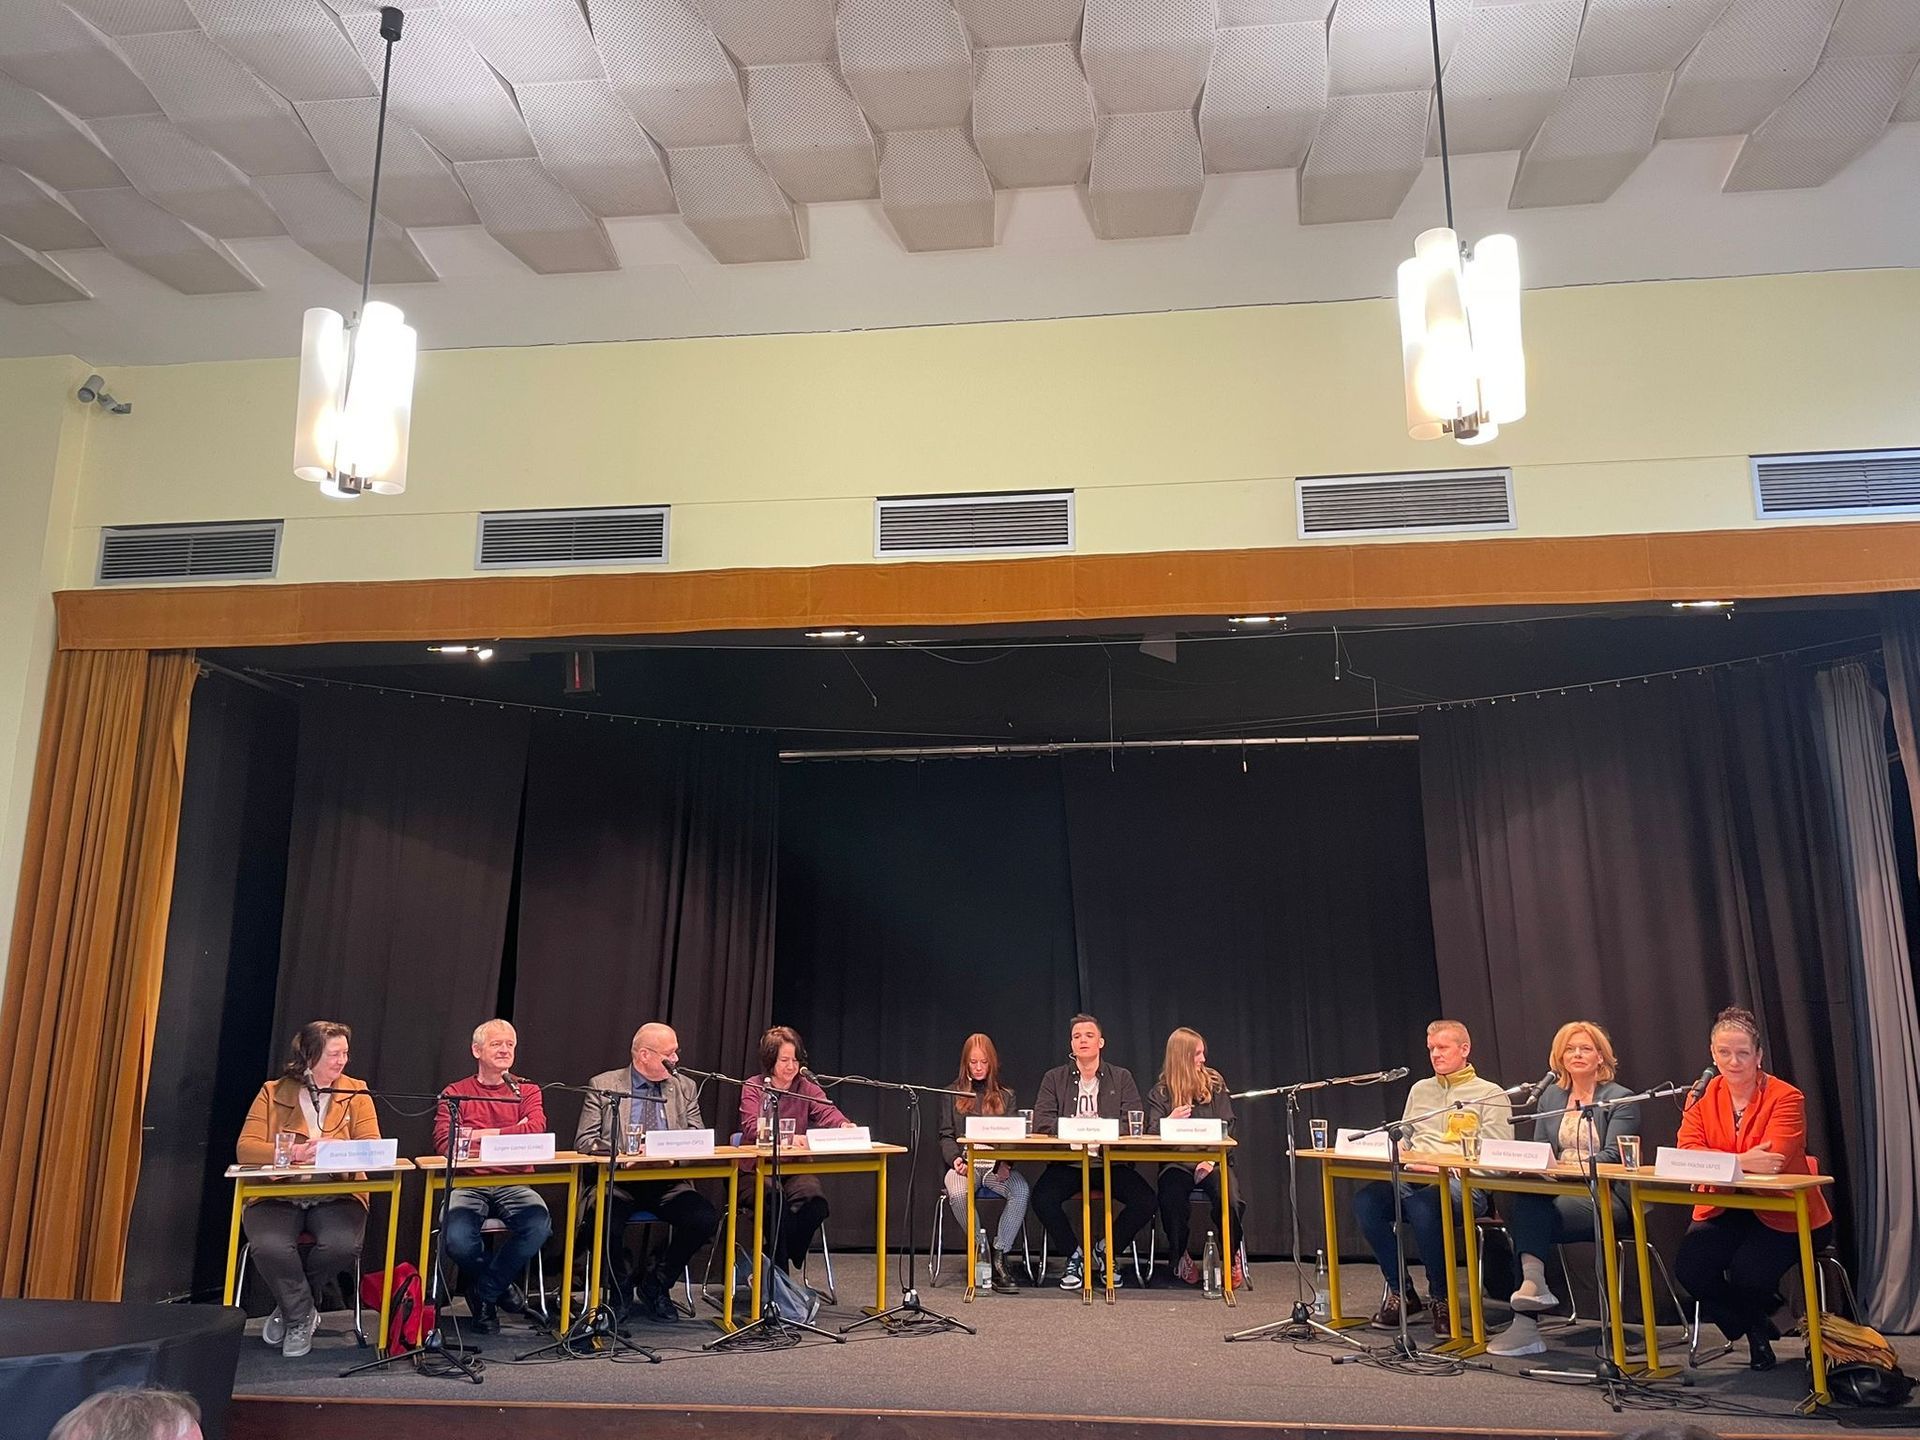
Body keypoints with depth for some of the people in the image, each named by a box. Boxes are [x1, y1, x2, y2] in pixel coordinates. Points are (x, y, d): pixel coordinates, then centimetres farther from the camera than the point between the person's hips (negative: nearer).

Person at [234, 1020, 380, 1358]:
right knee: (270, 1247, -32)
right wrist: (294, 1153, -22)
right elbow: (245, 1149, -5)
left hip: (336, 1196, 1)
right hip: (277, 1195, -1)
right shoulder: (273, 1092, 5)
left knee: (341, 1246, -29)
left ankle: (290, 1305, 3)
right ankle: (302, 1316, -3)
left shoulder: (356, 1092, 8)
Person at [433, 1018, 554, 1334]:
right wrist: (510, 1136, -15)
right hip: (468, 1185, -1)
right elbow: (444, 1143, -7)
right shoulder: (455, 1093, 9)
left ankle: (484, 1291, -2)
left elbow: (536, 1128, -8)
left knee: (539, 1223, -29)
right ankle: (500, 1286, 5)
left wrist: (480, 1134, -11)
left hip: (513, 1185, 1)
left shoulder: (526, 1091, 12)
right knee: (458, 1237, -31)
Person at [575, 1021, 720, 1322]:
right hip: (618, 1181, -2)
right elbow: (584, 1141, -2)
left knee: (707, 1218, -24)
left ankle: (657, 1284, 3)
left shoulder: (684, 1088, 12)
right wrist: (619, 1153, -21)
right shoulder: (604, 1086, 3)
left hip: (668, 1183, 3)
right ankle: (619, 1288, 1)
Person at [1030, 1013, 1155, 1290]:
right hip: (1067, 1163, 0)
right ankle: (1073, 1256, -1)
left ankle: (1104, 1251, 4)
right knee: (1042, 1197, -29)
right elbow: (1041, 1123, -2)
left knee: (1146, 1201, -24)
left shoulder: (1122, 1078, 11)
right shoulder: (1054, 1079, 10)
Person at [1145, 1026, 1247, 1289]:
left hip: (1213, 1159, 1)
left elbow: (1225, 1128, 3)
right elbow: (1152, 1134, 3)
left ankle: (1234, 1257, -2)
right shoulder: (1161, 1092, 8)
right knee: (1171, 1197, -32)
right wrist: (1169, 1121, -20)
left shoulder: (1215, 1084, 9)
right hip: (1177, 1162, 0)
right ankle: (1180, 1257, -4)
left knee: (1229, 1198, -31)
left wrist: (1210, 1158, -14)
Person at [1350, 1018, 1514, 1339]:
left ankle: (1441, 1299, -15)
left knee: (1422, 1204, -38)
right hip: (1413, 1180, 5)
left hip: (1464, 1186, -5)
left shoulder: (1490, 1095, 8)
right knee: (1365, 1200, -25)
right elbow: (1403, 1139, 28)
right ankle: (1401, 1294, -8)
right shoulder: (1420, 1090, 26)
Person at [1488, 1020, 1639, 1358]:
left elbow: (1612, 1157, -9)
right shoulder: (1549, 1097, 19)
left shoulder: (1621, 1099, 3)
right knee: (1520, 1201, -30)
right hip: (1558, 1190, 5)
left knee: (1534, 1217, -30)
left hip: (1606, 1196, -5)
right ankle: (1533, 1282, -36)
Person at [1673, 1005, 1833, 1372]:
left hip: (1781, 1213, -4)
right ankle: (1756, 1329, 13)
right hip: (1723, 1209, 4)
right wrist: (1741, 1161, -29)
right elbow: (1686, 1151, -14)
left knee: (1747, 1275, -26)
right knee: (1688, 1266, -20)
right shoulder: (1703, 1098, 2)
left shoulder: (1786, 1098, -10)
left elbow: (1772, 1160, -24)